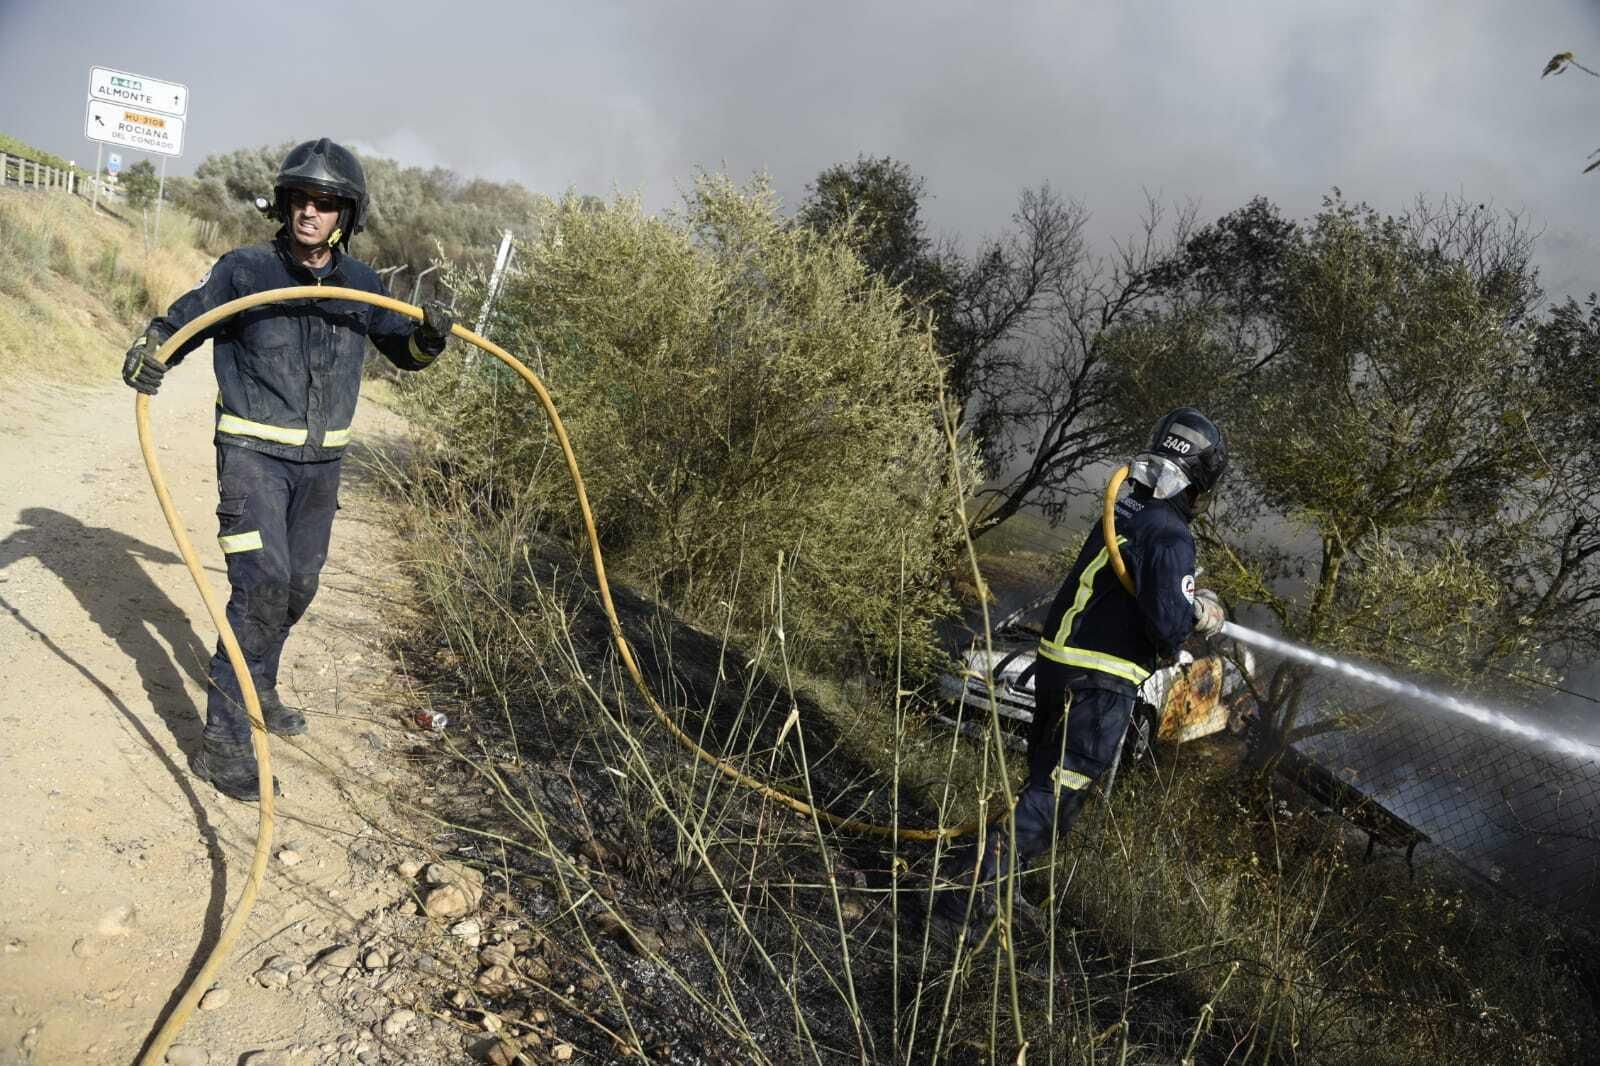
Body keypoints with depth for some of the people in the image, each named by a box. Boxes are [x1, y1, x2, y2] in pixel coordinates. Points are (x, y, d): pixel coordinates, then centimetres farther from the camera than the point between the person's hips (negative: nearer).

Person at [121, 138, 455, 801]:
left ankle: (257, 690, 39)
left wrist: (430, 336, -8)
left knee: (299, 586, 15)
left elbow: (405, 353, 14)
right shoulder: (245, 271, -9)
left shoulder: (361, 285, 2)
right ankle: (224, 741, -9)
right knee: (263, 584, -17)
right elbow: (179, 321, 0)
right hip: (252, 453, -5)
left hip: (322, 461, 5)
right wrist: (148, 353, -22)